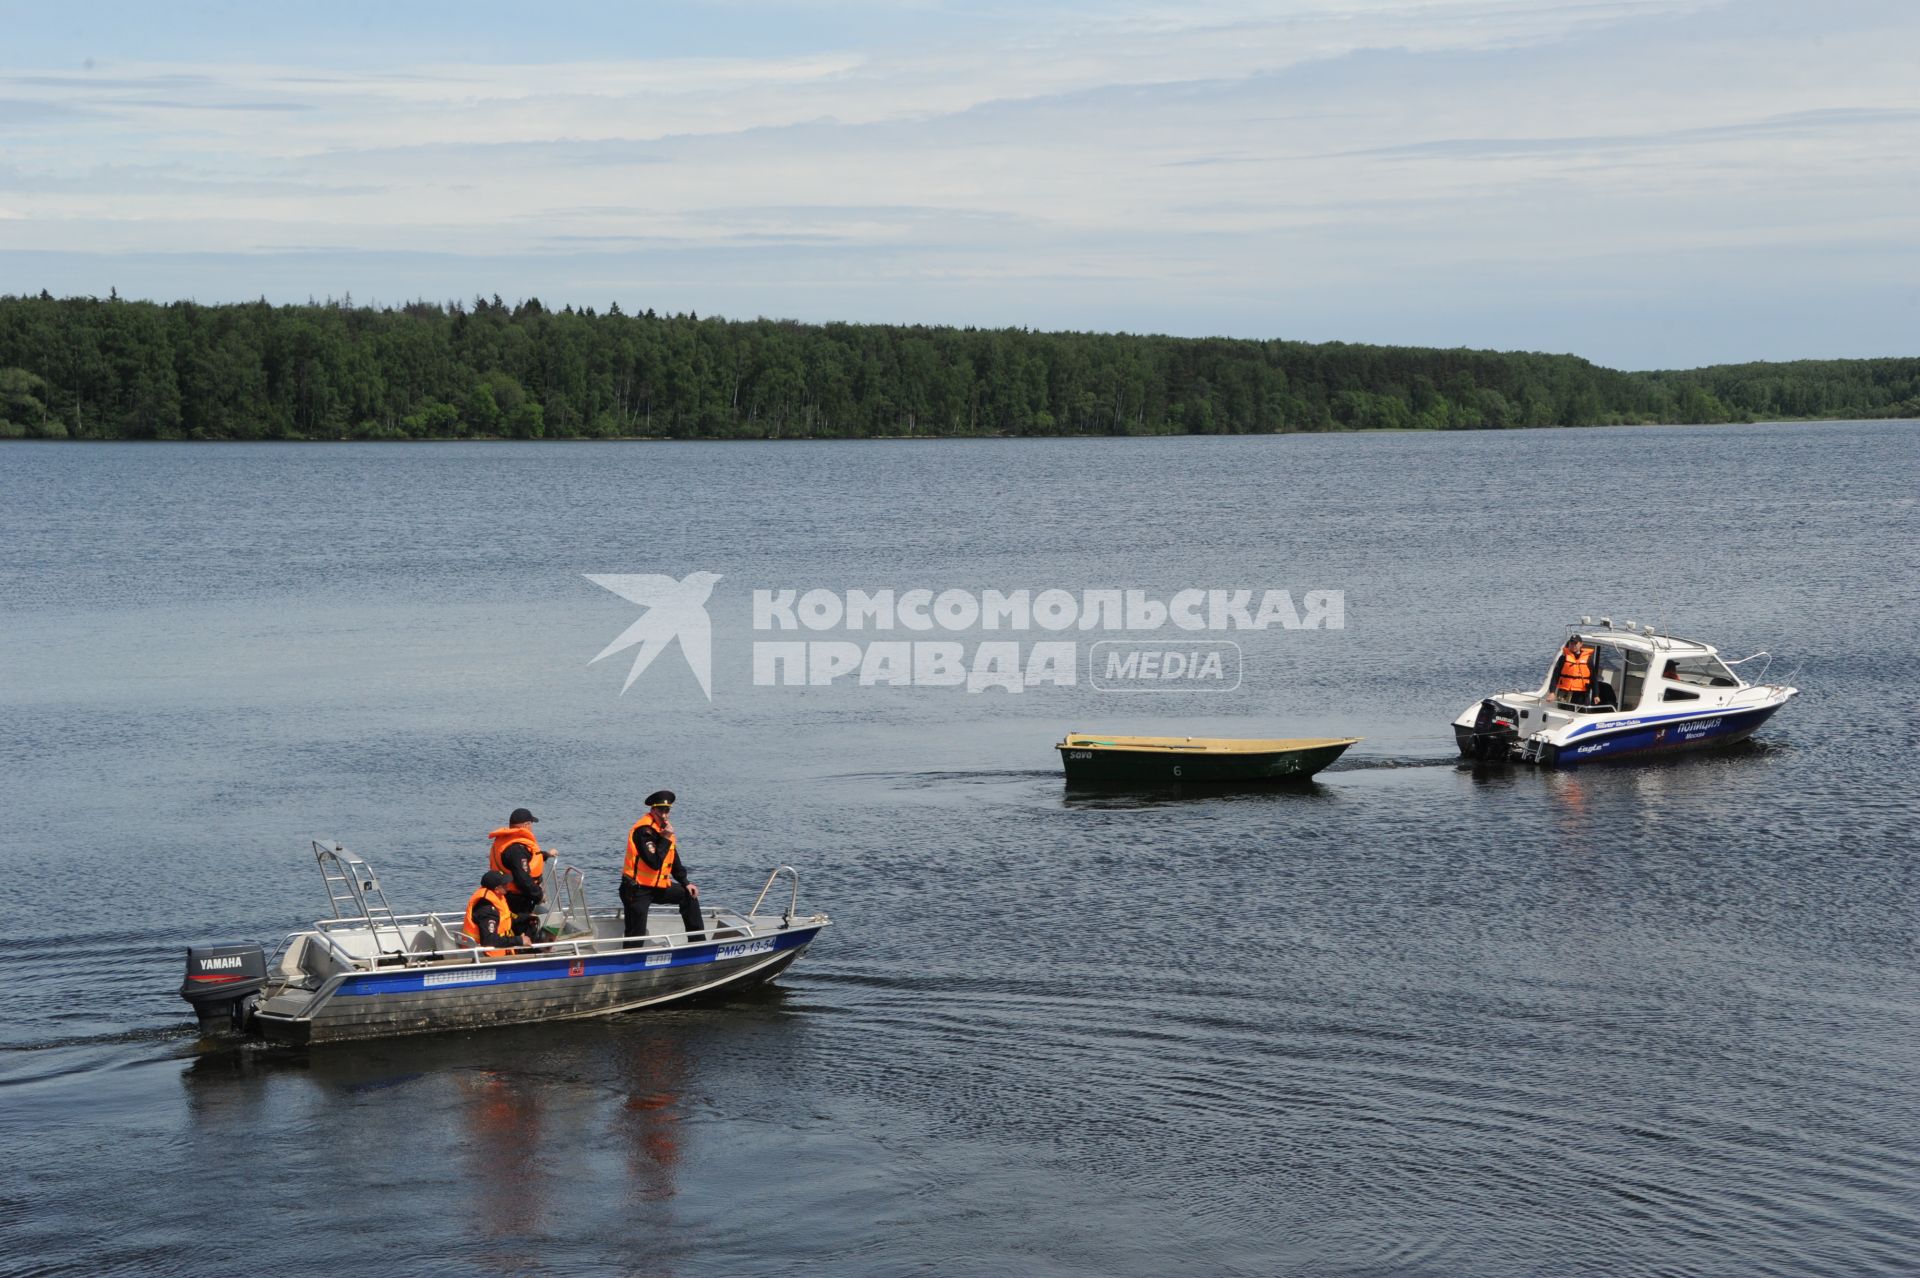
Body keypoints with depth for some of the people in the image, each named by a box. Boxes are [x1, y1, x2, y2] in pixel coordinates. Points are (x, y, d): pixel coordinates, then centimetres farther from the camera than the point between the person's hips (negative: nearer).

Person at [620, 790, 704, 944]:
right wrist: (666, 839, -23)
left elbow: (675, 861, 18)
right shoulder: (644, 830, -20)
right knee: (636, 937, -11)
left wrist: (686, 884, 11)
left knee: (689, 895, 8)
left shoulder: (665, 828, 9)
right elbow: (655, 863, -27)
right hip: (637, 890, -9)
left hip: (658, 887, 9)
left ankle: (698, 942, 13)